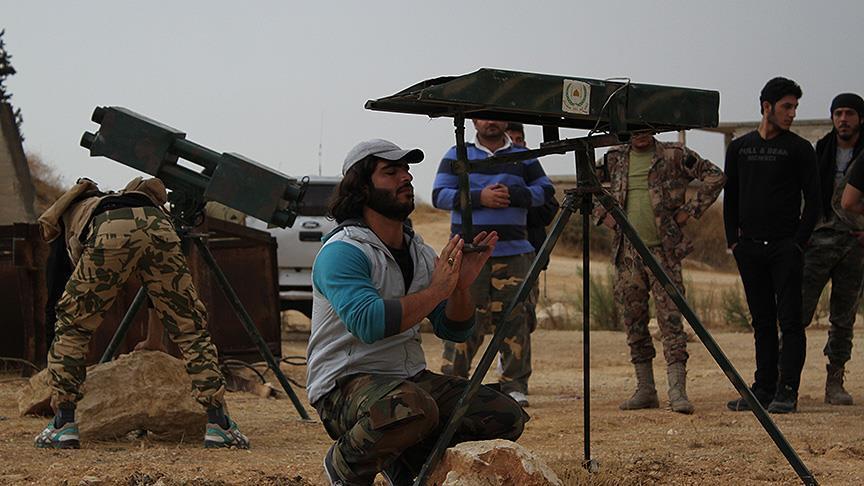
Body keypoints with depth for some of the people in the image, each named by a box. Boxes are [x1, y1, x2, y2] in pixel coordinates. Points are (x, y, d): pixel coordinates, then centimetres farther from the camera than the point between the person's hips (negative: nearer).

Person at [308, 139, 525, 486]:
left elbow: (454, 332, 11)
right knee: (412, 406, -40)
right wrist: (436, 290, -21)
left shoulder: (418, 252, 13)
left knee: (506, 418, -3)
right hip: (346, 385, -8)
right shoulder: (341, 252, -13)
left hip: (411, 378, 8)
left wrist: (461, 287, -9)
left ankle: (407, 458, 15)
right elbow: (368, 323, -29)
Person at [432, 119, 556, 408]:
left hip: (513, 252, 2)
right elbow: (439, 195, 1)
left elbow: (545, 190, 10)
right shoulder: (458, 156, 10)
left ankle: (515, 386, 2)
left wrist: (512, 195, -8)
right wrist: (479, 197, -12)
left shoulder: (523, 157, 15)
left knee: (514, 317, -3)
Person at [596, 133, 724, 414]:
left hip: (663, 251, -4)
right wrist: (604, 214, 8)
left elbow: (715, 177, 1)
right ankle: (645, 390, 15)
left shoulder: (674, 156, 0)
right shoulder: (615, 159, 10)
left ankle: (677, 391, -12)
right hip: (627, 253, 4)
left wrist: (690, 210, -5)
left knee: (671, 319, -9)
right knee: (634, 323, 6)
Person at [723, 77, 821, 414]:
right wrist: (734, 240, 7)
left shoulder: (799, 149, 1)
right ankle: (764, 389, 11)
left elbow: (813, 201, 0)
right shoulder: (739, 148, 11)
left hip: (786, 248, -4)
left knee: (789, 321, -6)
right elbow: (731, 198, 15)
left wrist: (799, 242, -8)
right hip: (750, 248, 4)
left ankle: (787, 392, -6)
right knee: (762, 323, 8)